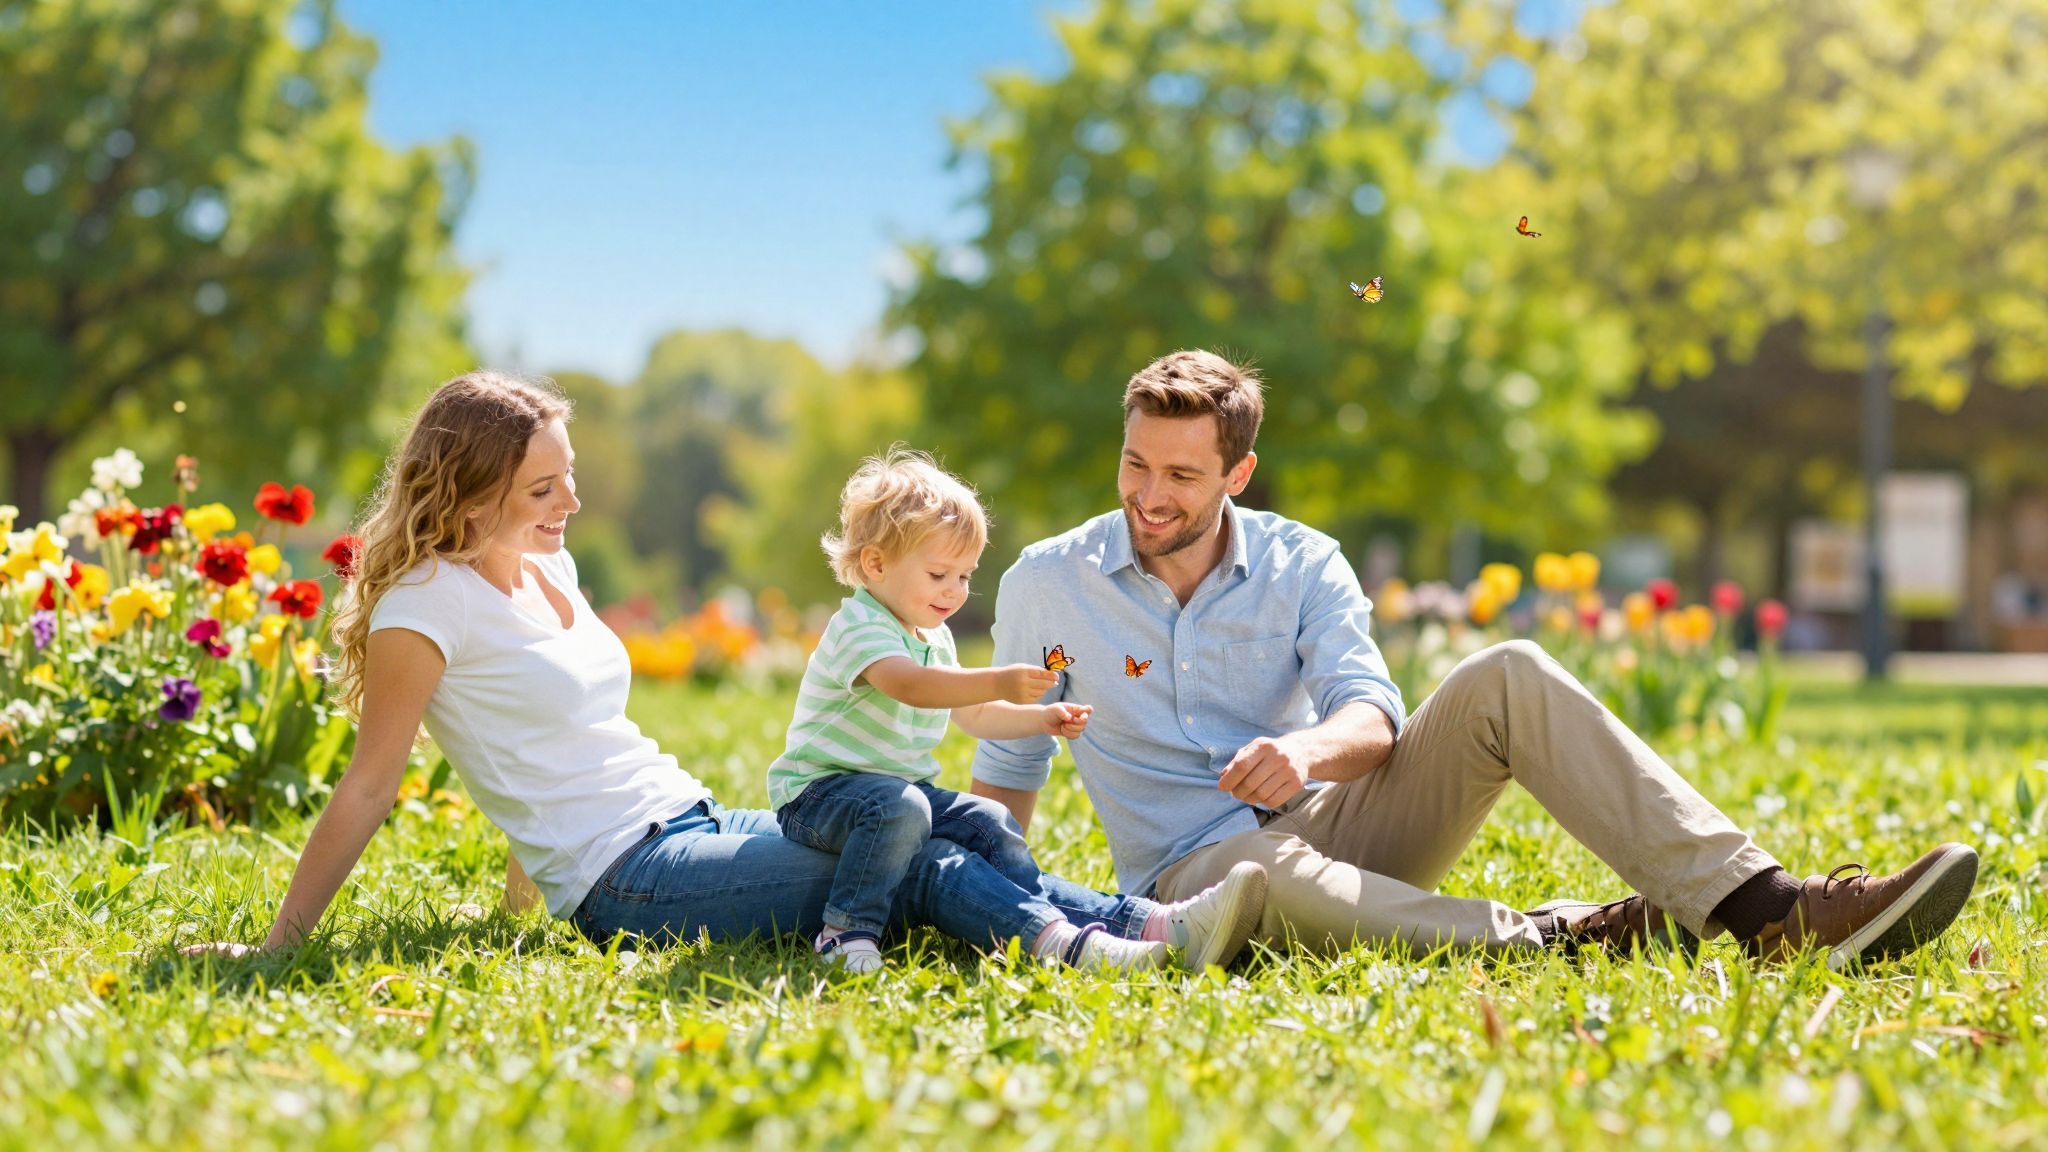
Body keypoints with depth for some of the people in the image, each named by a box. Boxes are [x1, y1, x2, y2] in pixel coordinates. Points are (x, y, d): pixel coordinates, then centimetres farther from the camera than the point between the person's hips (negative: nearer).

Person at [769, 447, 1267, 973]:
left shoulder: (935, 638, 14)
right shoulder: (859, 628, -18)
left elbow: (974, 716, 24)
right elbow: (908, 685, -39)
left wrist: (1043, 719, 8)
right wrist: (999, 683, -49)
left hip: (904, 788, 9)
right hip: (819, 791, -9)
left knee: (989, 823, -4)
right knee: (899, 807, -36)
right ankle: (848, 931, -30)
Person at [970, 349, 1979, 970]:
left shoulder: (1300, 564, 4)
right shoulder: (1046, 585, -1)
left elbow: (1373, 711, -8)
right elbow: (1010, 764, 5)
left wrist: (1309, 750, -32)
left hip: (1330, 821, 3)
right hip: (1200, 868, -3)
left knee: (1507, 676, -21)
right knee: (1281, 884, -44)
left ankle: (1761, 906, -33)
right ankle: (1565, 935, -37)